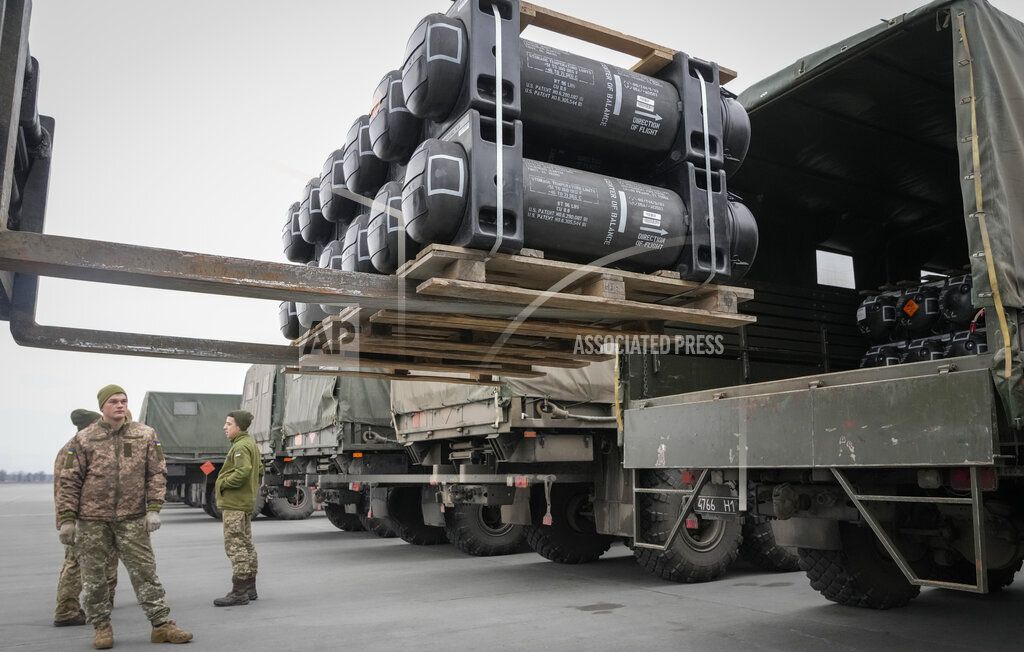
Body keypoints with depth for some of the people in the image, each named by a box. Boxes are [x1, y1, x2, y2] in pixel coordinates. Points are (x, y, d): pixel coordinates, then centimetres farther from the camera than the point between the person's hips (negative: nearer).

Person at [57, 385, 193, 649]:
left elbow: (157, 473, 2)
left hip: (132, 519, 0)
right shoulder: (84, 439, 0)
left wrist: (154, 509, -6)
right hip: (92, 520, 0)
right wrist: (66, 519, -3)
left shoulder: (145, 435, 2)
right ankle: (101, 627, 25)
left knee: (145, 572, 2)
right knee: (94, 576, 9)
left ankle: (161, 624, 8)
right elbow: (69, 481, 1)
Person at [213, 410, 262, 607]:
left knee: (235, 546, -8)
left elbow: (243, 471, -28)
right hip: (246, 502, 11)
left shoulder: (240, 446, -15)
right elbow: (260, 470, 23)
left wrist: (223, 484, -17)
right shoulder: (251, 444, 17)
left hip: (235, 504, -11)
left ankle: (239, 592, -5)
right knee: (246, 545, 16)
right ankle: (249, 588, 24)